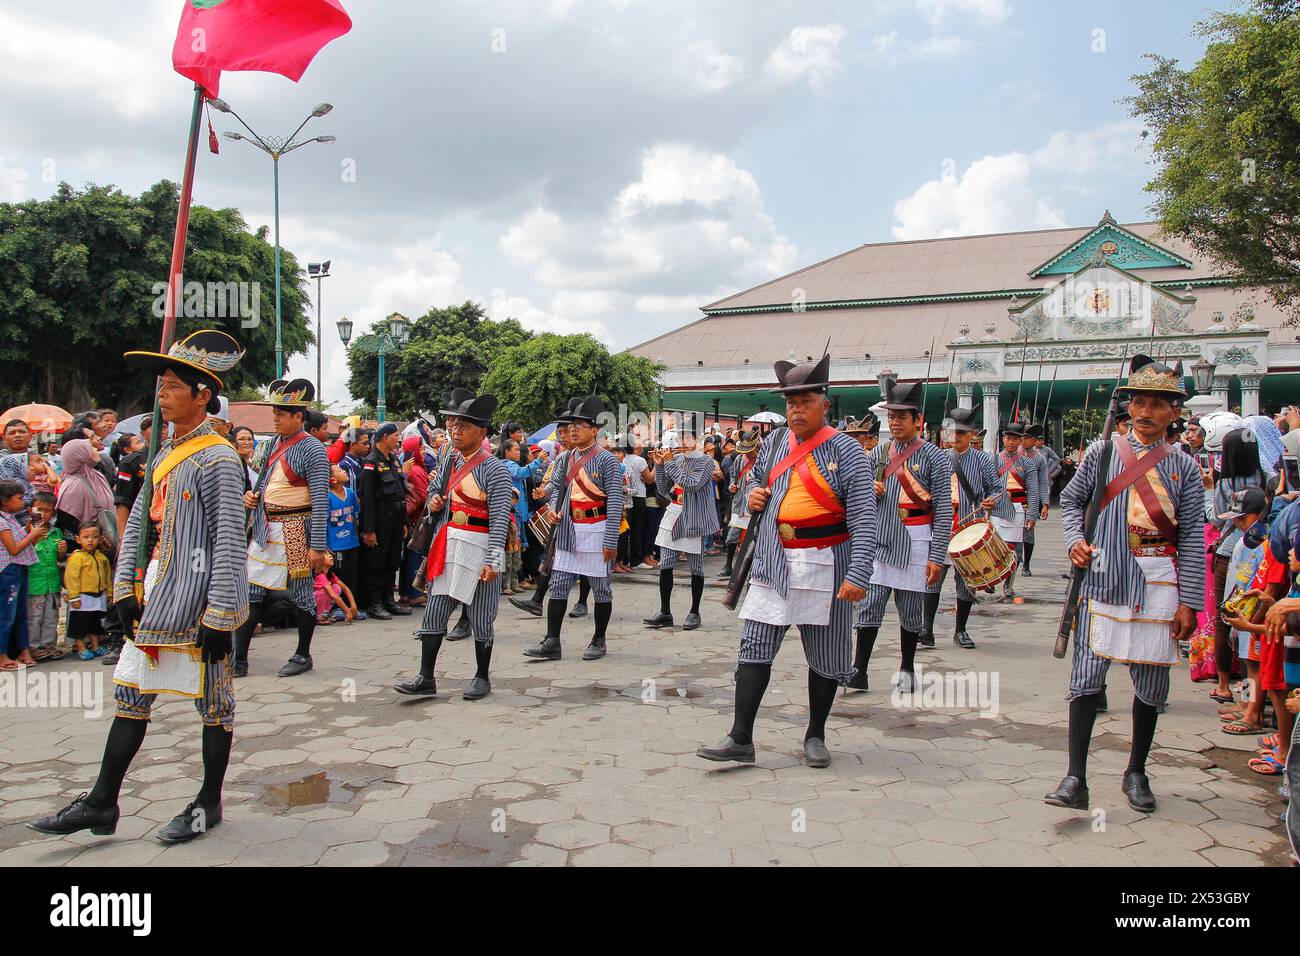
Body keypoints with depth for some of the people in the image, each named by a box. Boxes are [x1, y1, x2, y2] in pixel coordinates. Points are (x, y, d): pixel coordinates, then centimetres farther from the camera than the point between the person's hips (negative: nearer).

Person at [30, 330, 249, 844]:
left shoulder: (218, 458, -14)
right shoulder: (164, 453, 13)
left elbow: (229, 543, -18)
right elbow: (137, 522, 17)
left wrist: (219, 618, -19)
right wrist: (126, 589, 9)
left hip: (198, 603, -9)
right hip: (156, 599, 9)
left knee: (214, 702, 6)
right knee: (131, 695, 13)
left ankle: (209, 803, 20)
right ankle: (102, 804, 24)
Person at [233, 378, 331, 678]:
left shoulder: (312, 449, -12)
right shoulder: (274, 443, 10)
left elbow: (321, 500, -16)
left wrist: (318, 546, -20)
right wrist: (252, 496, 1)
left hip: (294, 531, -7)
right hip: (264, 528, 8)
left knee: (301, 593, 5)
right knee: (250, 592, 7)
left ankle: (303, 655, 19)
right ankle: (239, 659, 14)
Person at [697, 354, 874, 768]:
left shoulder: (846, 451, -8)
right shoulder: (772, 443, 8)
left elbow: (864, 519, -15)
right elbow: (757, 485, 26)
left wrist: (858, 574, -24)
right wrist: (753, 497, 1)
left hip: (823, 567, -4)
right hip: (772, 563, 4)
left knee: (825, 656, 8)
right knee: (754, 647, -1)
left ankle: (815, 736, 25)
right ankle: (741, 738, 3)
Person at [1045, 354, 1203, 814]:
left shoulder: (1184, 467, 5)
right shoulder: (1102, 451, 4)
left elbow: (1192, 539, 3)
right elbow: (1071, 499, 14)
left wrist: (1188, 602, -3)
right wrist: (1075, 540, -5)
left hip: (1157, 586, 1)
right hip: (1103, 580, -1)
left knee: (1151, 684, 9)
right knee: (1086, 676, -5)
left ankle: (1136, 773, 26)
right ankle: (1076, 779, -1)